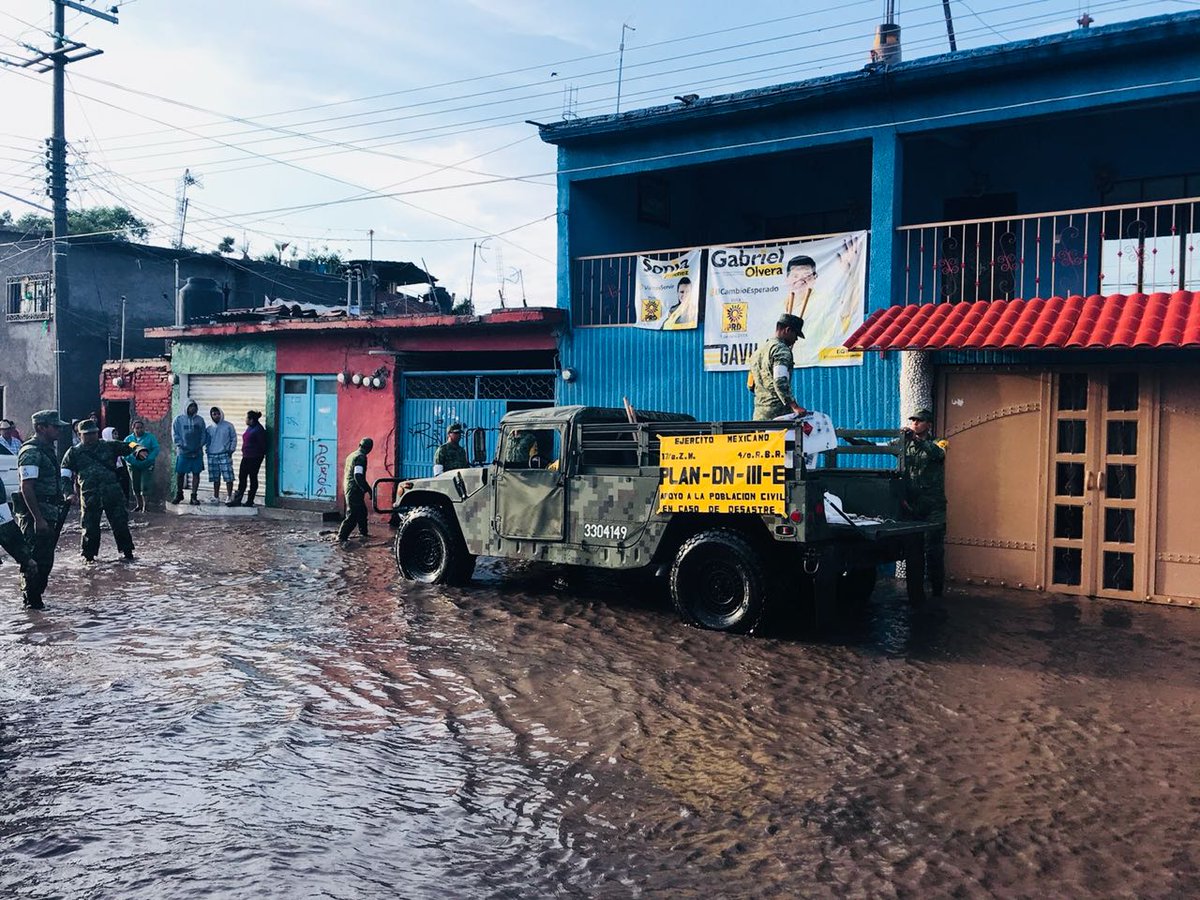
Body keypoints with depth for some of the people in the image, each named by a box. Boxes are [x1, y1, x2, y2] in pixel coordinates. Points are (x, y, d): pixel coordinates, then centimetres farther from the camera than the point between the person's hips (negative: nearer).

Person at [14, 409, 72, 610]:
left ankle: (33, 598, 24)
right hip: (35, 515, -10)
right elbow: (26, 488, -21)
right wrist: (38, 519, -23)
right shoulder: (31, 452, -15)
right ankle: (32, 601, 4)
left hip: (49, 513, 10)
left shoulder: (47, 449, 15)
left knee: (45, 561, 14)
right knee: (35, 559, -4)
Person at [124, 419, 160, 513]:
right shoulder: (128, 439, 6)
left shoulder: (150, 437, -1)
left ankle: (144, 506, -5)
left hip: (147, 466, -3)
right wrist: (130, 460, -18)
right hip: (133, 466, 3)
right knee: (135, 487, 9)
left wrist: (148, 459, -22)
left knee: (144, 487, -12)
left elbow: (156, 449, -8)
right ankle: (139, 505, 25)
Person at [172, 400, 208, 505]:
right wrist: (181, 445, -11)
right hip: (183, 452, -2)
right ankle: (179, 494, 19)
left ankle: (194, 496, 8)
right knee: (180, 474, 3)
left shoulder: (199, 420, 8)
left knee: (196, 474, 2)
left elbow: (204, 434, 9)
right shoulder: (178, 419, 2)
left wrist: (201, 445, -5)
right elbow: (175, 434, 0)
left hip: (197, 452, 2)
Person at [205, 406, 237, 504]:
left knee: (228, 477, -8)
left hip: (225, 455, -3)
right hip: (212, 456, 3)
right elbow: (206, 441, 17)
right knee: (215, 479, 8)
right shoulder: (209, 428, 13)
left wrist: (231, 449, -5)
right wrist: (208, 449, 1)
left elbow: (234, 438, 4)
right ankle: (216, 497, 16)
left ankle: (229, 497, -1)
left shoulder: (228, 426, 4)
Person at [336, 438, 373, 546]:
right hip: (354, 490, -10)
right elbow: (358, 476, -24)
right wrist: (368, 489, -18)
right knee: (352, 515, -10)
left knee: (362, 512, 22)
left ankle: (363, 533, 33)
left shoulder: (352, 455, 15)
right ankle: (341, 538, -14)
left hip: (348, 488, 10)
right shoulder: (361, 457, -15)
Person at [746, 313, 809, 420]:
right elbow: (780, 382, -21)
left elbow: (750, 386, 22)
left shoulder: (758, 350, 21)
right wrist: (795, 406, -25)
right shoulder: (781, 349, -7)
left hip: (758, 414, 9)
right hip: (778, 413, -9)